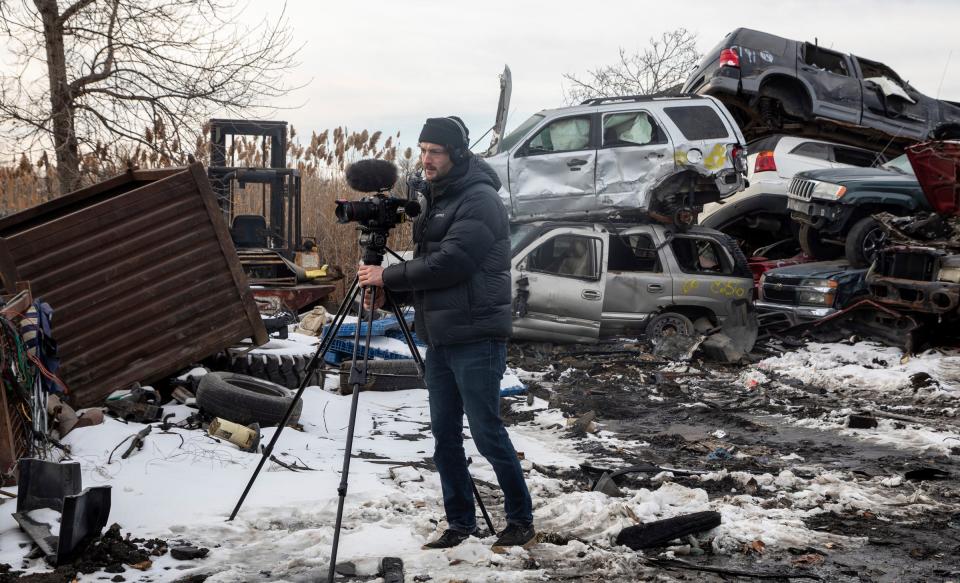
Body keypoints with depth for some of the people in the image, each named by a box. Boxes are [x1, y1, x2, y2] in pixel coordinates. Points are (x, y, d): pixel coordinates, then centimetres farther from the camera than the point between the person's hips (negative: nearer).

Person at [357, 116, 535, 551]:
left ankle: (521, 522, 10)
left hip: (476, 338, -9)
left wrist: (387, 277, -13)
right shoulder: (436, 199, 16)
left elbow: (448, 265, -21)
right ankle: (460, 524, 18)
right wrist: (388, 291, 3)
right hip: (440, 337, 9)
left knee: (487, 433, -4)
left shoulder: (480, 200, -13)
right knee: (444, 434, 10)